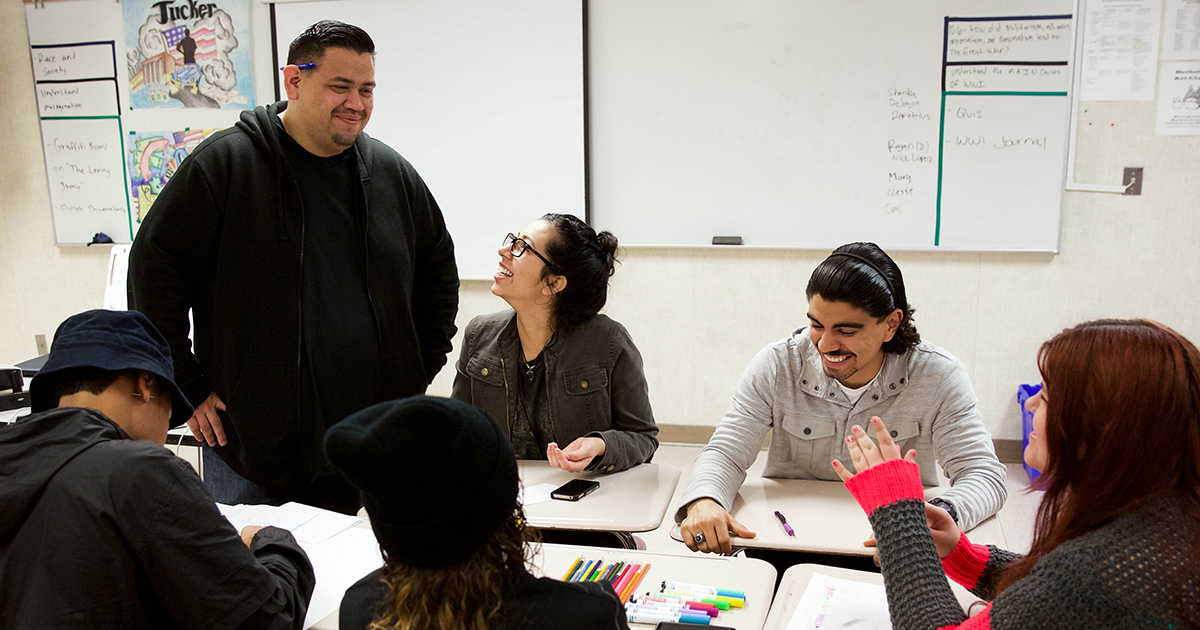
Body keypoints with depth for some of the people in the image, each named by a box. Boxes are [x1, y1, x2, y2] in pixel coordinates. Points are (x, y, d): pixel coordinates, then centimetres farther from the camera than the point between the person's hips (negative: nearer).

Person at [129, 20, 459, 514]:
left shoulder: (393, 174, 7)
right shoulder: (225, 163, -6)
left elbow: (439, 272, 19)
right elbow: (154, 270, -5)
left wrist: (418, 374, 13)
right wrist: (188, 390, -6)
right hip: (249, 440, -3)